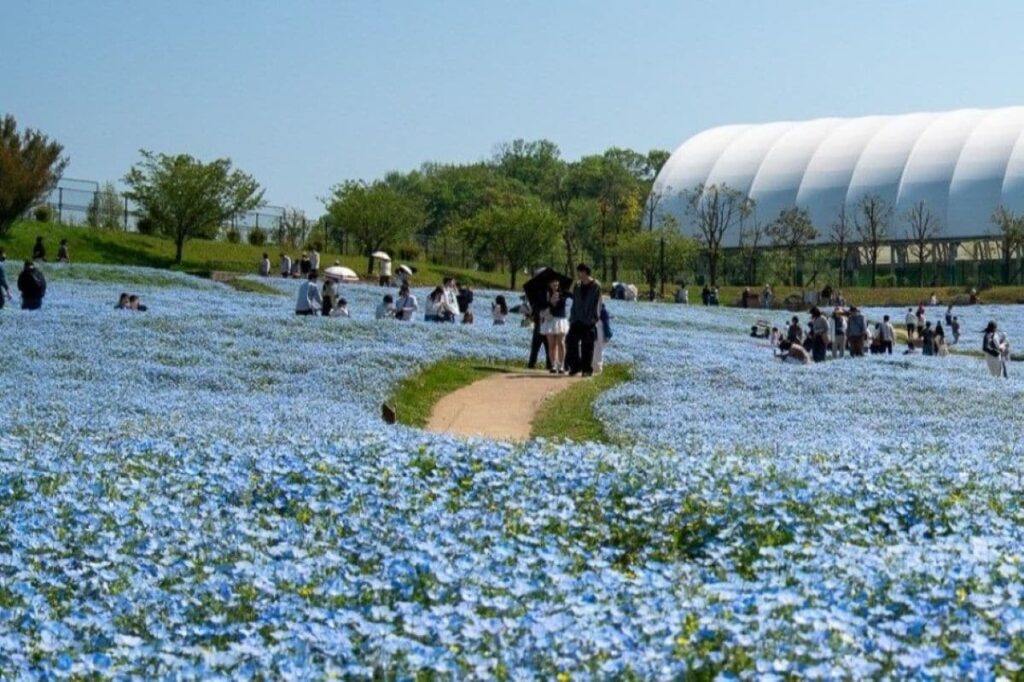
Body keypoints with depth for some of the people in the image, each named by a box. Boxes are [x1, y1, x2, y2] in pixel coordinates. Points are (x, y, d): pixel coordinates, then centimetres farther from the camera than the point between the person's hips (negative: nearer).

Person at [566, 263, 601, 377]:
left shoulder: (595, 286, -5)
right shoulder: (577, 286, 12)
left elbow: (597, 304, -7)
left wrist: (593, 319, -14)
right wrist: (572, 318, 8)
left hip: (588, 322, -5)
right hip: (577, 321, 5)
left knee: (587, 346, -1)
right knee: (572, 342, -2)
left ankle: (587, 369, 6)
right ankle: (575, 366, 8)